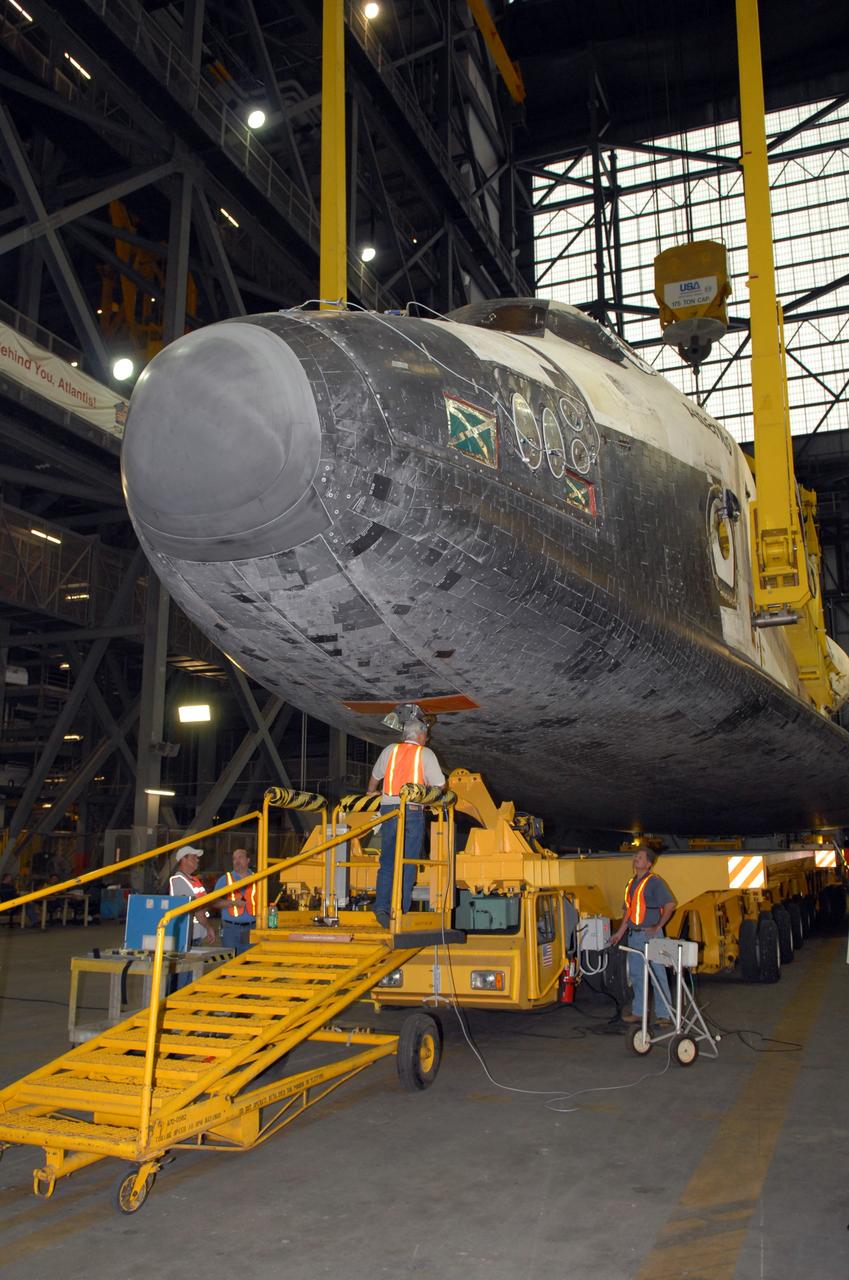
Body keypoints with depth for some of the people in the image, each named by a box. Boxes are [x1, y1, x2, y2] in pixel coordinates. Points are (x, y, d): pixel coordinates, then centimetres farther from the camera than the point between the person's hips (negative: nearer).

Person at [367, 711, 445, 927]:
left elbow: (374, 778, 27)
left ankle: (382, 906, -1)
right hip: (413, 810, -3)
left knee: (387, 861, 9)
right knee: (407, 864, 2)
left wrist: (371, 794, 47)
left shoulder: (389, 751, 13)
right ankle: (399, 911, 1)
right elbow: (439, 786, 1)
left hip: (388, 809, 3)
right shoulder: (425, 754, 3)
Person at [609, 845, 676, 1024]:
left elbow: (670, 904, -16)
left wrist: (658, 927, -15)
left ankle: (666, 1014, 4)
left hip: (650, 935, -8)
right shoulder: (631, 883, 14)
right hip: (634, 936, 8)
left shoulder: (655, 882, -10)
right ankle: (638, 1012, 23)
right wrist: (620, 933, 17)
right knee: (636, 974, 13)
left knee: (657, 975, -3)